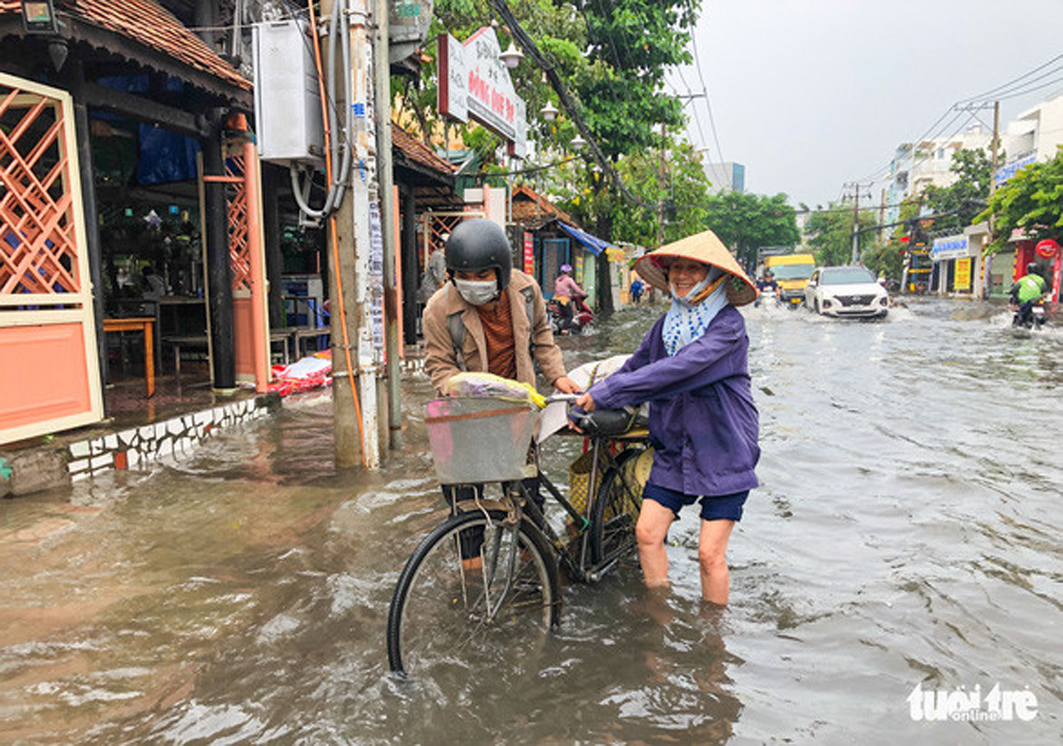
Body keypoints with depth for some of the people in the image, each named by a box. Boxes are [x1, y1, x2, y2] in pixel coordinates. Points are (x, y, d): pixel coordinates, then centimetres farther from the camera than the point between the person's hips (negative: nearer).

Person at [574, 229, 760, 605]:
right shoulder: (667, 324, 8)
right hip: (673, 451, 5)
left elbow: (681, 370, -27)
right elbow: (633, 368, 11)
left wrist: (607, 391, -29)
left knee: (710, 553, -3)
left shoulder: (728, 324, -13)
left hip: (723, 454, -5)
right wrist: (583, 404, -2)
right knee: (647, 532, -2)